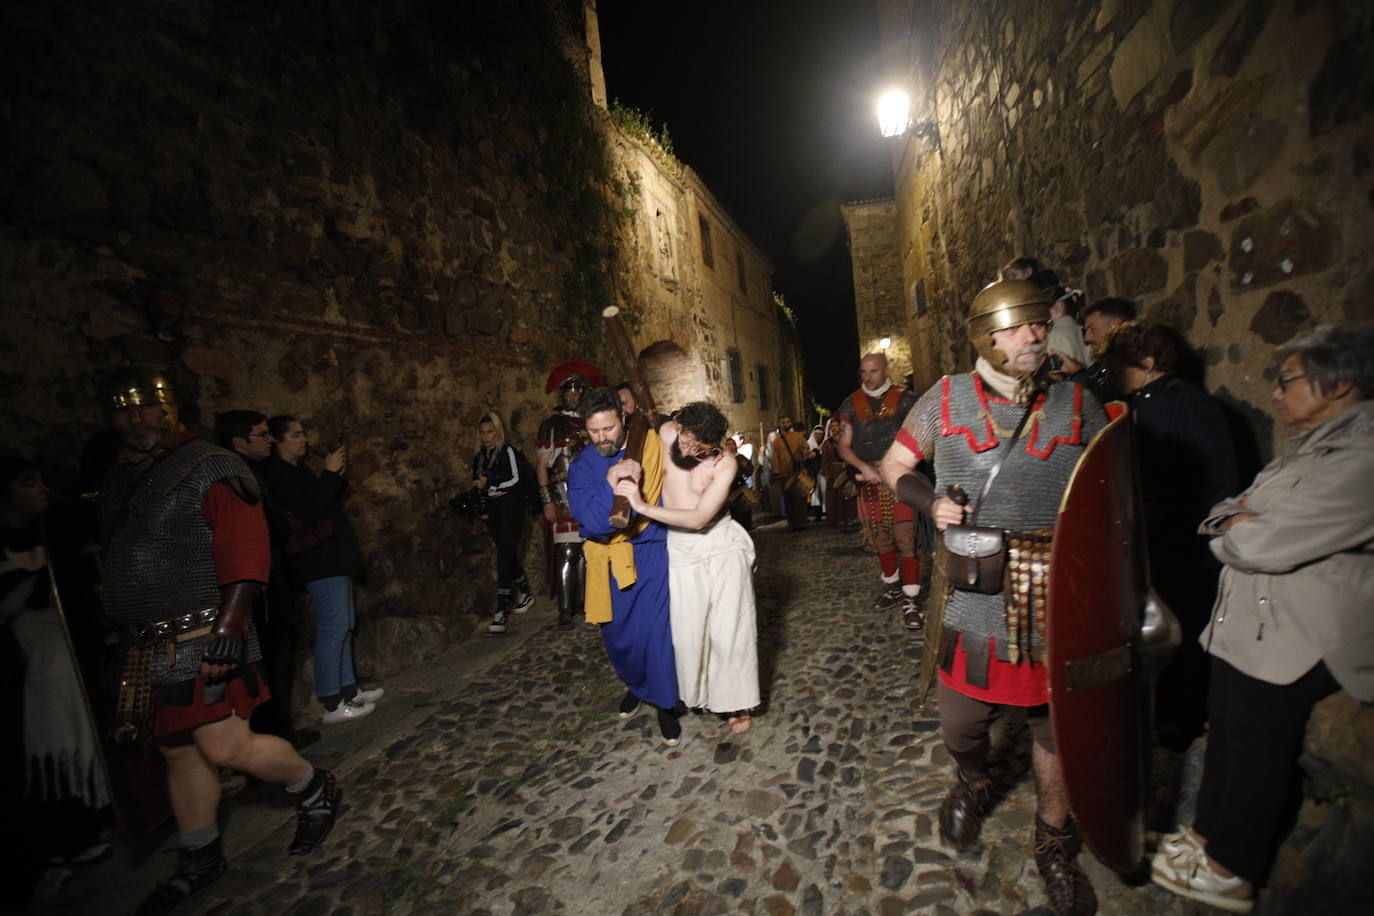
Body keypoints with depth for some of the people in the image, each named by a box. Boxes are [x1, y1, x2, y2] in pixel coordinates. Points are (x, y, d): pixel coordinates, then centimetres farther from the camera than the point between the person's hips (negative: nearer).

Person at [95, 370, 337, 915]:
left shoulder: (210, 469, -10)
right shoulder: (117, 481, 15)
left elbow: (245, 556, -19)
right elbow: (117, 565, 21)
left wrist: (226, 631, -26)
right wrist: (129, 643, 19)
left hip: (201, 640, -7)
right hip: (148, 646, 7)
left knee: (225, 747, -8)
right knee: (178, 751, 16)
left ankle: (316, 792, 17)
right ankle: (199, 859, 34)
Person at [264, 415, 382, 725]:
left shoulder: (298, 470, 16)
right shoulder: (278, 474, -13)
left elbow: (327, 502, 17)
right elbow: (311, 511, -23)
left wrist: (338, 474, 5)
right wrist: (330, 472, -18)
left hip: (333, 557, 10)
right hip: (321, 561, -10)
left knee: (344, 625, 14)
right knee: (332, 629, -7)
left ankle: (348, 690, 24)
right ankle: (332, 705, 1)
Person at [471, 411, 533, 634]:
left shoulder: (507, 451, -3)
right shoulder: (478, 457, 16)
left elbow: (514, 479, -12)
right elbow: (477, 485, 20)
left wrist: (489, 486, -10)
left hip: (510, 508, -6)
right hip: (492, 511, 7)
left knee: (505, 555, -12)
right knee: (508, 555, 12)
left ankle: (501, 610, -13)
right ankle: (525, 594, 30)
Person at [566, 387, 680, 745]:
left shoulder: (651, 446, -8)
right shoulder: (581, 466, -6)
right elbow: (591, 520, -18)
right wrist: (611, 482, -30)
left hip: (652, 553, -2)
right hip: (610, 560, 2)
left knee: (656, 631, -2)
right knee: (617, 635, 16)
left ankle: (665, 704, 25)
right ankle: (636, 685, 47)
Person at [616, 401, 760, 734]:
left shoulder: (724, 463, -18)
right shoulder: (666, 433, -9)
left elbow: (698, 519, -23)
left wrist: (643, 506, -25)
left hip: (721, 546, -3)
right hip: (680, 549, 3)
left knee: (728, 628, 6)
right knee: (688, 629, 9)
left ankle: (737, 702, 27)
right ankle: (698, 694, 33)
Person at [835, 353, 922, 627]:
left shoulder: (903, 399, 0)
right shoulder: (852, 404, 7)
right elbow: (844, 446, 5)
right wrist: (863, 467, -12)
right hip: (869, 484, 3)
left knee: (906, 540, -7)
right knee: (881, 541, 14)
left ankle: (910, 600, 2)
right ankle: (892, 587, 33)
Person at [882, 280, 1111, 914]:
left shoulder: (1078, 405, 1)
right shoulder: (946, 399, -1)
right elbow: (893, 466, 6)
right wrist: (930, 504, -12)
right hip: (976, 594, 0)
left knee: (1057, 724, 16)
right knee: (960, 723, 12)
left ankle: (1054, 842, 43)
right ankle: (972, 787, 49)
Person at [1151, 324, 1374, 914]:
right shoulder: (1317, 443, 11)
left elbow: (1263, 545, -27)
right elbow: (1230, 513, 11)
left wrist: (1231, 526, -7)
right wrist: (1241, 516, -10)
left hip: (1287, 642, -9)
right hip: (1250, 623, 9)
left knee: (1257, 753, 8)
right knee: (1227, 732, 21)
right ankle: (1210, 834, 40)